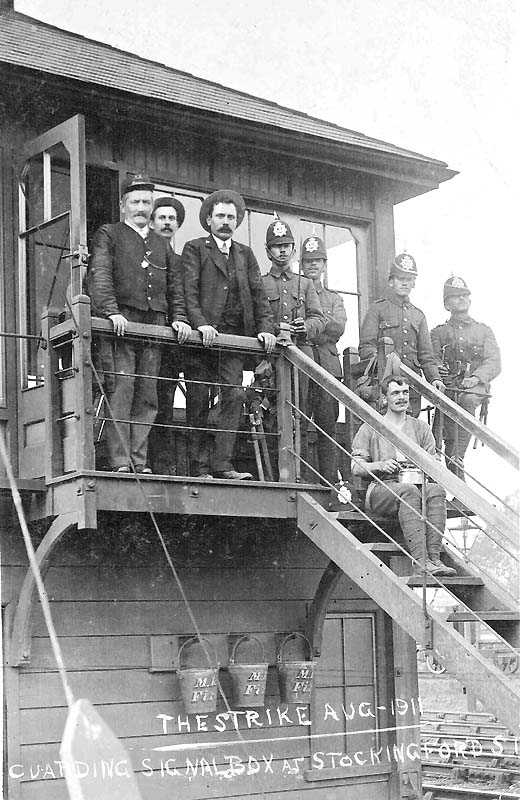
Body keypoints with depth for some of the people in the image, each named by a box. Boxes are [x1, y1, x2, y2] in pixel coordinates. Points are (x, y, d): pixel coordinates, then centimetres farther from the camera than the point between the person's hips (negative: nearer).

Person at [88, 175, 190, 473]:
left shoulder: (162, 244, 25)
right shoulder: (108, 235, 10)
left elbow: (175, 286, 20)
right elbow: (100, 275, -4)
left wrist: (180, 317, 3)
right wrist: (111, 312, -19)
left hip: (155, 324, 4)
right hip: (123, 321, -4)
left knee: (147, 395, -1)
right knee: (121, 390, -12)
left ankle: (139, 462, -1)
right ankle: (120, 462, -15)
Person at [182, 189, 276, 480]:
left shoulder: (245, 254, 21)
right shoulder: (195, 249, 7)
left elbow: (258, 295, 14)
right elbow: (189, 291, -5)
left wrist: (266, 327, -2)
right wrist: (201, 324, -20)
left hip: (235, 336, 3)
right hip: (202, 336, -3)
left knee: (234, 395, -10)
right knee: (198, 401, -3)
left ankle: (223, 464, -11)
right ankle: (200, 466, 1)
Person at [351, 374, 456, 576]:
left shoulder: (421, 428, 21)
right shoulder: (370, 429, 13)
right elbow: (356, 468, 7)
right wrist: (381, 465, -12)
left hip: (416, 486, 3)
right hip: (380, 489, -3)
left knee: (436, 490, -32)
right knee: (408, 491, -37)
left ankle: (434, 557, -43)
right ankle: (419, 561, -49)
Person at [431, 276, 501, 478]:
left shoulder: (483, 331, 21)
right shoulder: (439, 333, 22)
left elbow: (493, 363, 7)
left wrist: (476, 378, -15)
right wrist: (438, 368, -21)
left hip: (475, 387, 0)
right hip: (447, 386, 0)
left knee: (468, 399, -37)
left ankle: (455, 459, -37)